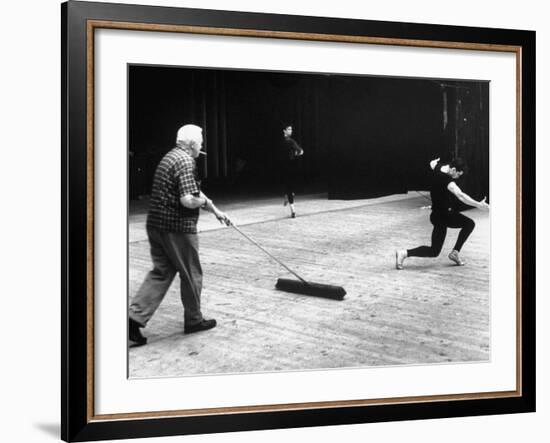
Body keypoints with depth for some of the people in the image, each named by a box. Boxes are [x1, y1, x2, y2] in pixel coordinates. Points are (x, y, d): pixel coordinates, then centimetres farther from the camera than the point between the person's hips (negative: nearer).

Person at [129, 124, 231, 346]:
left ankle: (135, 317, 1)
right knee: (191, 275, 8)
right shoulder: (185, 162, -15)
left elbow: (195, 191, 25)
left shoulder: (170, 157, 17)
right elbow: (189, 200, -25)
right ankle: (194, 320, 22)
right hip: (177, 228, -9)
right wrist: (204, 201, -3)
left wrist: (216, 211, 29)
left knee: (161, 272, 12)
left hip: (156, 225, 9)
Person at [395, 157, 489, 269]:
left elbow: (432, 163, 28)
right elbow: (461, 196, -38)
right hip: (443, 215, -10)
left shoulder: (438, 167, 2)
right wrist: (478, 205, -43)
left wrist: (435, 161, 52)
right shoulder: (447, 180, -25)